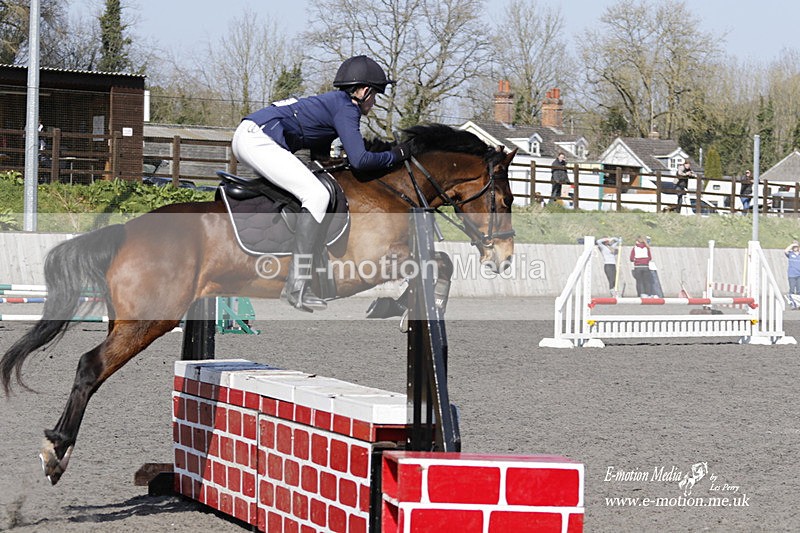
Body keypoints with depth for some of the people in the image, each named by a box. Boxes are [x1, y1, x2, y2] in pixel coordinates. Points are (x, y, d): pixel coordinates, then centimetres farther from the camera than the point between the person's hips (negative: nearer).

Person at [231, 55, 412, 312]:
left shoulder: (332, 102, 23)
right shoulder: (346, 108, -6)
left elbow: (320, 157, 28)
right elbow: (359, 160, -17)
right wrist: (394, 155, -1)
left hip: (245, 136, 11)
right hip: (258, 139, -11)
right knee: (317, 194, -17)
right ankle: (296, 287, -24)